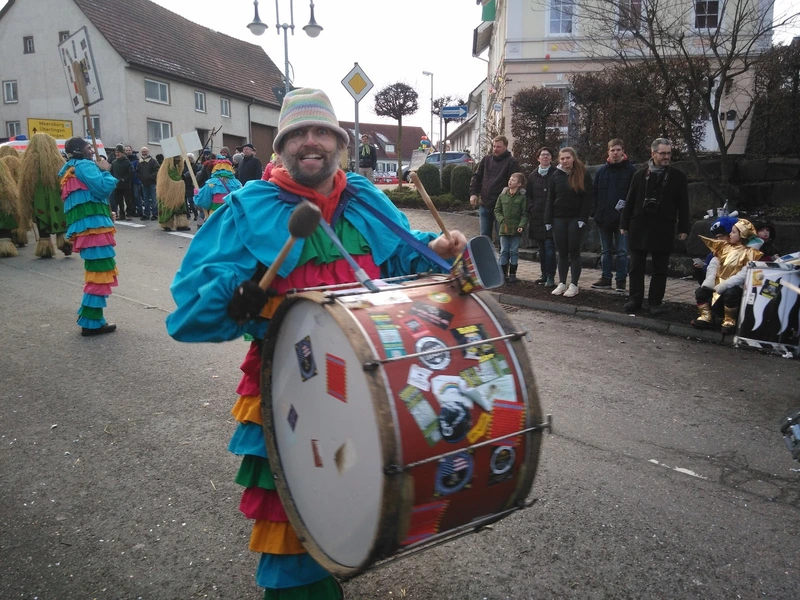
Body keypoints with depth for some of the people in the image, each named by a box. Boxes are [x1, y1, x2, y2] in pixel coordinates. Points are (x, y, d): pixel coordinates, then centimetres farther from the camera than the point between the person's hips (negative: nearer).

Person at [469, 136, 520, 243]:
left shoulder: (511, 162, -5)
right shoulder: (487, 159, 11)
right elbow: (477, 177, 17)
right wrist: (473, 193, 5)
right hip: (484, 205, 5)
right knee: (484, 235, 11)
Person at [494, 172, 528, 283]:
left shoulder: (522, 197, -1)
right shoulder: (502, 195, 6)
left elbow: (525, 214, -2)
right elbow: (497, 210, 10)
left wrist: (521, 225, -14)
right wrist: (502, 220, -6)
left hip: (516, 229, -2)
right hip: (504, 228, 2)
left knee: (514, 251, 4)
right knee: (504, 251, 5)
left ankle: (512, 274, 13)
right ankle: (503, 273, 12)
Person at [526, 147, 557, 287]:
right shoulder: (533, 176, 13)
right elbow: (528, 195, 17)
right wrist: (531, 208, 3)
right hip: (537, 217, 5)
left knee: (549, 246, -10)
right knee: (541, 247, 9)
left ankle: (550, 276, -8)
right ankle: (544, 274, 18)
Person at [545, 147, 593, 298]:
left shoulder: (583, 175, -1)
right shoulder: (556, 175, 7)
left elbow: (588, 199, -5)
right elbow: (550, 199, 7)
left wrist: (582, 219, -13)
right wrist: (548, 220, 0)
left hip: (575, 219, -3)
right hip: (559, 219, 3)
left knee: (574, 252, 1)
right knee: (562, 252, 6)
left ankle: (574, 285, 5)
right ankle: (562, 283, 12)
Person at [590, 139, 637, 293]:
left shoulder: (630, 170, -2)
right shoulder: (602, 170, 8)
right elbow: (595, 193, 6)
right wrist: (594, 212, -3)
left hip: (622, 218, -4)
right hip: (604, 217, 4)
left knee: (622, 252, 2)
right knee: (605, 251, 11)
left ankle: (621, 280, 9)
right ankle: (606, 278, 20)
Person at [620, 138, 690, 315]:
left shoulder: (678, 177, 3)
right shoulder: (640, 174, 6)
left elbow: (683, 205, 3)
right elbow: (630, 201, 7)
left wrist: (683, 228, -1)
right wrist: (624, 224, 4)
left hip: (663, 229, -1)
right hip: (639, 227, 1)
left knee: (660, 269, 5)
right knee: (636, 267, 5)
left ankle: (656, 302, 13)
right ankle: (635, 299, 15)